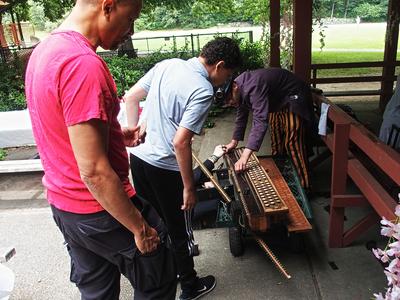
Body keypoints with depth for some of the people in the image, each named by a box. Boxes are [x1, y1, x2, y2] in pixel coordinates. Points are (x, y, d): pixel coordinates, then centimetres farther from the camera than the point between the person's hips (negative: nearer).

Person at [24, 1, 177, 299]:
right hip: (100, 210, -9)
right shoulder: (83, 63, -27)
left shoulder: (44, 51, 4)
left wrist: (116, 136, 11)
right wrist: (139, 227, -17)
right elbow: (94, 171, -28)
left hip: (63, 204, 9)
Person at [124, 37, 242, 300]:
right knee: (180, 231, 13)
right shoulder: (203, 91, -19)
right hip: (165, 169, -7)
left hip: (139, 157, 8)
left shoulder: (167, 64, 3)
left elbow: (130, 97, 8)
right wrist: (189, 187, -15)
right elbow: (180, 142, -24)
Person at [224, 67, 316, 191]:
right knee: (276, 143, 14)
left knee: (293, 144, -13)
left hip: (293, 100, -10)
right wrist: (234, 142, 11)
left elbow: (260, 121, -46)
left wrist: (244, 157, -51)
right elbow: (241, 116, 9)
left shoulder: (252, 87, -37)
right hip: (276, 103, 10)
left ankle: (304, 188, -5)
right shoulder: (240, 88, -7)